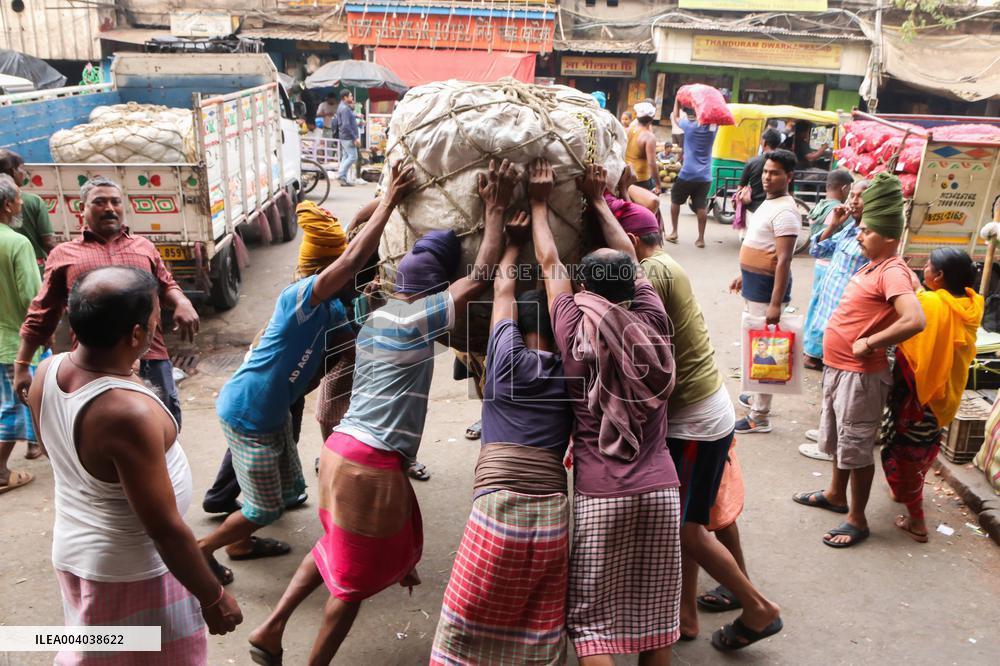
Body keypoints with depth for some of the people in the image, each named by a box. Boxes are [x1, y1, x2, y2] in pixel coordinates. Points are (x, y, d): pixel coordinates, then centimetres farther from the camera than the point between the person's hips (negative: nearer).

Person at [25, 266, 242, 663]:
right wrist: (213, 597, -16)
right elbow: (165, 529, -26)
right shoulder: (129, 412, -35)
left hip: (73, 551, 8)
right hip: (130, 573, -7)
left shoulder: (48, 372, -10)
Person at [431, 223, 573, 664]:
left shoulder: (509, 357, 3)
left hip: (498, 509, -3)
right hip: (552, 514, 4)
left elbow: (503, 289, 19)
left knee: (466, 630, 9)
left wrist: (515, 241, 35)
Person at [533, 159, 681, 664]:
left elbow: (548, 263, 6)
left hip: (599, 496, -3)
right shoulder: (651, 323, -2)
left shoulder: (575, 332, -8)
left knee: (591, 618, 9)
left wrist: (539, 203, 19)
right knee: (653, 616, 16)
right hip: (660, 491, 4)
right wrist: (597, 200, 23)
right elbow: (630, 258, 13)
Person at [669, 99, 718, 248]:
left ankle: (674, 232, 16)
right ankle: (701, 238, 4)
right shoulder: (712, 127, 1)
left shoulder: (689, 125, -6)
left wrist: (677, 100, 17)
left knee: (675, 201, 16)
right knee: (701, 207, 3)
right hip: (705, 176, 3)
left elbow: (675, 117, 11)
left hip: (687, 174, -3)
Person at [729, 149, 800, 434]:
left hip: (767, 286, -10)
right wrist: (744, 275, 27)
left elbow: (784, 260, -26)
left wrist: (775, 304, -29)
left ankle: (759, 418, 4)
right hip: (753, 284, 10)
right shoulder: (769, 202, 11)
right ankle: (757, 397, 38)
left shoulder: (785, 212, -21)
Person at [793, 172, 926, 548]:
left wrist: (869, 344, -24)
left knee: (857, 446, 2)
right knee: (837, 437, 23)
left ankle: (857, 520, 16)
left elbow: (915, 321, -34)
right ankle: (836, 494, 41)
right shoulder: (873, 266, 9)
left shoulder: (893, 272, -20)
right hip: (837, 367, 10)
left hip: (860, 375, -10)